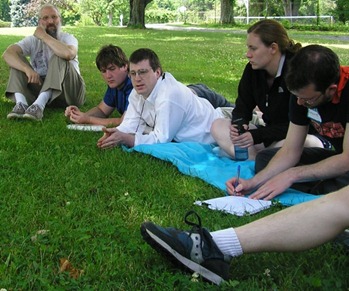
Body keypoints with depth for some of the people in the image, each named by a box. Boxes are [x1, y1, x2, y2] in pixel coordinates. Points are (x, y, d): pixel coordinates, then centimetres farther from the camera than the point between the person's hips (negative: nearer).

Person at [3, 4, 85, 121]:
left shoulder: (68, 38, -4)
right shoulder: (33, 40, 2)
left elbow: (68, 53, -31)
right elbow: (7, 53, -15)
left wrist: (43, 36, -20)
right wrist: (28, 69, -33)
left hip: (69, 90, -3)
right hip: (41, 86, 3)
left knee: (59, 57, -27)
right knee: (17, 60, -10)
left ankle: (39, 105, -41)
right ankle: (21, 104, -32)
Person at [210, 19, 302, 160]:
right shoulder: (252, 69, -3)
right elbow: (242, 107, 2)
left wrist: (257, 135, -30)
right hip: (268, 131, 7)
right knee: (218, 125, -8)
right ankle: (254, 158, -29)